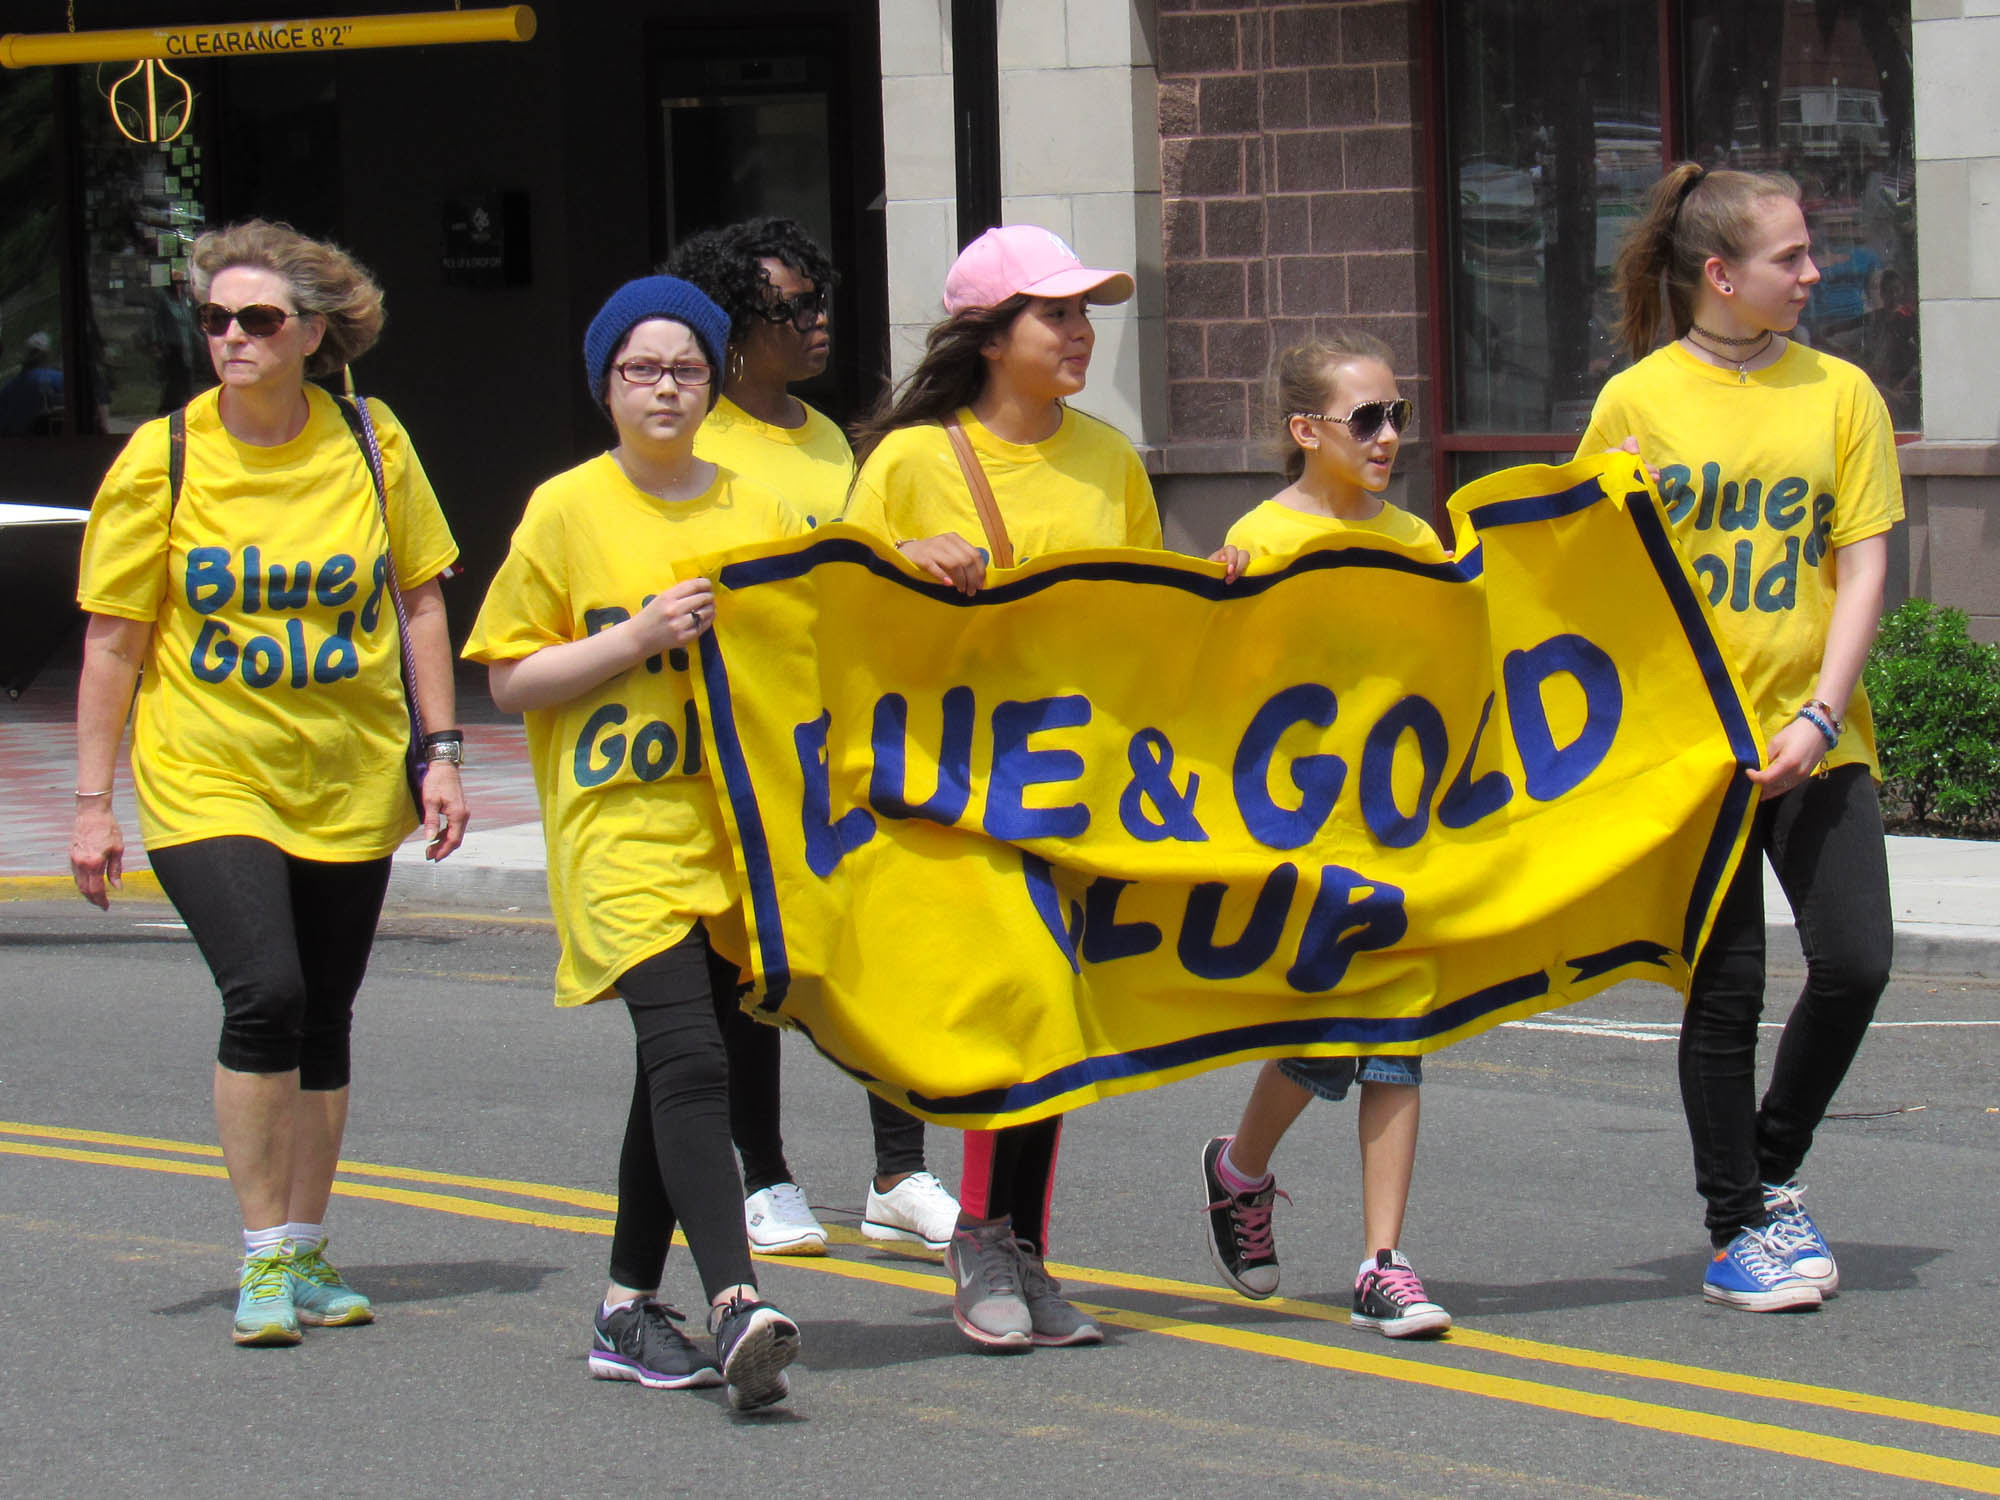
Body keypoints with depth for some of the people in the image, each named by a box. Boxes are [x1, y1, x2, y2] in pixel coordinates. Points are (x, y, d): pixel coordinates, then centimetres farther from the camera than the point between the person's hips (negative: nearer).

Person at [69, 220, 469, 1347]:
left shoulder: (371, 445, -2)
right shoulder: (162, 460, -7)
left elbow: (421, 600, 8)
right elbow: (114, 640, -2)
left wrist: (441, 753, 3)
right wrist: (95, 802, -4)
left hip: (349, 785, 3)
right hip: (208, 777, -3)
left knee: (322, 1020, 9)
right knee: (265, 992, -18)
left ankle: (307, 1256, 24)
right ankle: (265, 1260, -7)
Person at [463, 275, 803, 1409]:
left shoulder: (757, 511, 11)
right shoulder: (567, 511, 1)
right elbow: (510, 676, 0)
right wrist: (636, 639, -13)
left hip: (732, 827, 5)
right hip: (621, 828, -5)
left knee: (677, 1066, 10)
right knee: (690, 1062, -19)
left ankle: (630, 1309, 21)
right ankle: (736, 1306, -28)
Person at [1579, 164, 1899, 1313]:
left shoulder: (1840, 392, 4)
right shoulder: (1637, 401, 0)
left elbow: (1864, 568, 0)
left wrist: (1818, 718, -10)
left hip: (1816, 740, 2)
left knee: (1856, 962, -6)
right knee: (1727, 983, 0)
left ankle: (1775, 1170, 19)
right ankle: (1739, 1225, 14)